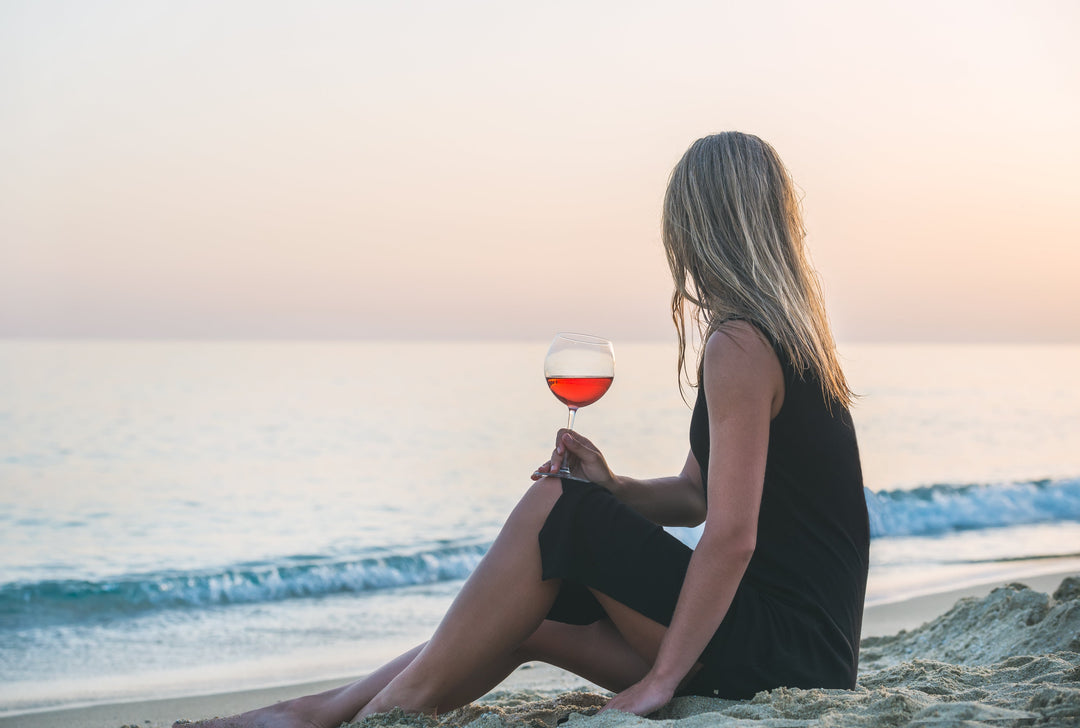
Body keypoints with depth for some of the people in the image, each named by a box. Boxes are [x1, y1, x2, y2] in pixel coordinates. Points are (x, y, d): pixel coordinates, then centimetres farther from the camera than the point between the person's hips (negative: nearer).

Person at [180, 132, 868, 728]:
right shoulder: (786, 333, 15)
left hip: (785, 645, -9)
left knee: (555, 507, -13)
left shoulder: (739, 347, -17)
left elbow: (731, 536, -22)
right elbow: (696, 494, 17)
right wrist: (613, 489, -2)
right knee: (531, 617, 8)